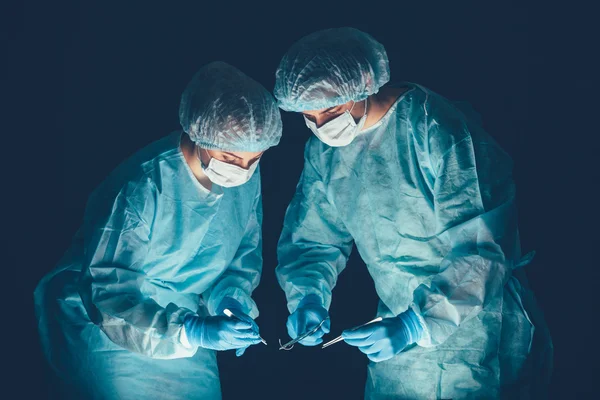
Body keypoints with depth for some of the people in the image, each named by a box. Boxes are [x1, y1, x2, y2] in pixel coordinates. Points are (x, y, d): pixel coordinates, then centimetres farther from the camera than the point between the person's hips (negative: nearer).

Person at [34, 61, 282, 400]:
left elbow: (247, 246, 4)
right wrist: (191, 332, -40)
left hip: (185, 327, 5)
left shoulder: (247, 177, -12)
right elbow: (108, 294, -30)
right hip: (108, 331, -5)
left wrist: (232, 293, -16)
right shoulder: (142, 189, -30)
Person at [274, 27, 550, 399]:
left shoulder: (436, 128, -22)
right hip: (400, 326, 6)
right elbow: (311, 239, 6)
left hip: (469, 324, -6)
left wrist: (418, 325, -30)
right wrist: (307, 298, -13)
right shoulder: (324, 149, 0)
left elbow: (481, 249, -25)